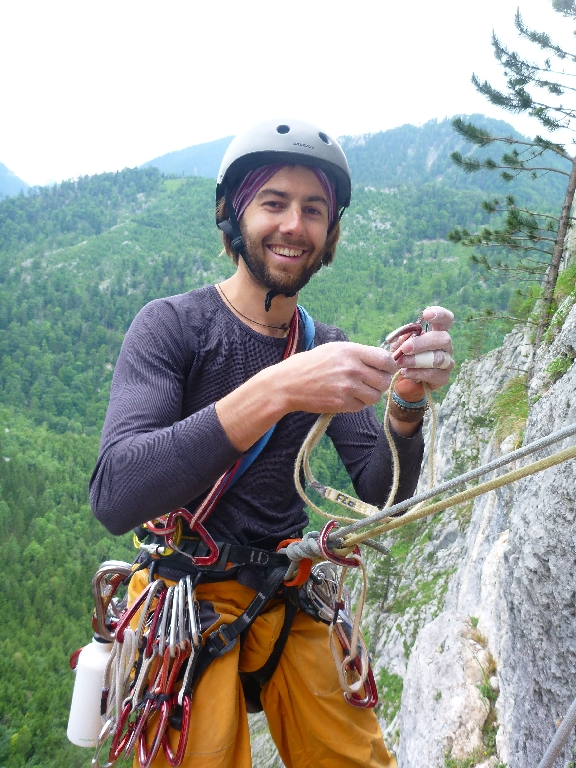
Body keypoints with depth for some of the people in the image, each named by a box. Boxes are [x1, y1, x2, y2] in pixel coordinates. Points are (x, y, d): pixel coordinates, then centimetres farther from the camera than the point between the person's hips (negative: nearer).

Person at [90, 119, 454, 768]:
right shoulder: (172, 325, -14)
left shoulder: (324, 349, 1)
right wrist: (274, 392, -38)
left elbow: (380, 499, -4)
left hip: (288, 604, 5)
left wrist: (408, 404, -24)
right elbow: (114, 498, -29)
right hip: (186, 599, -4)